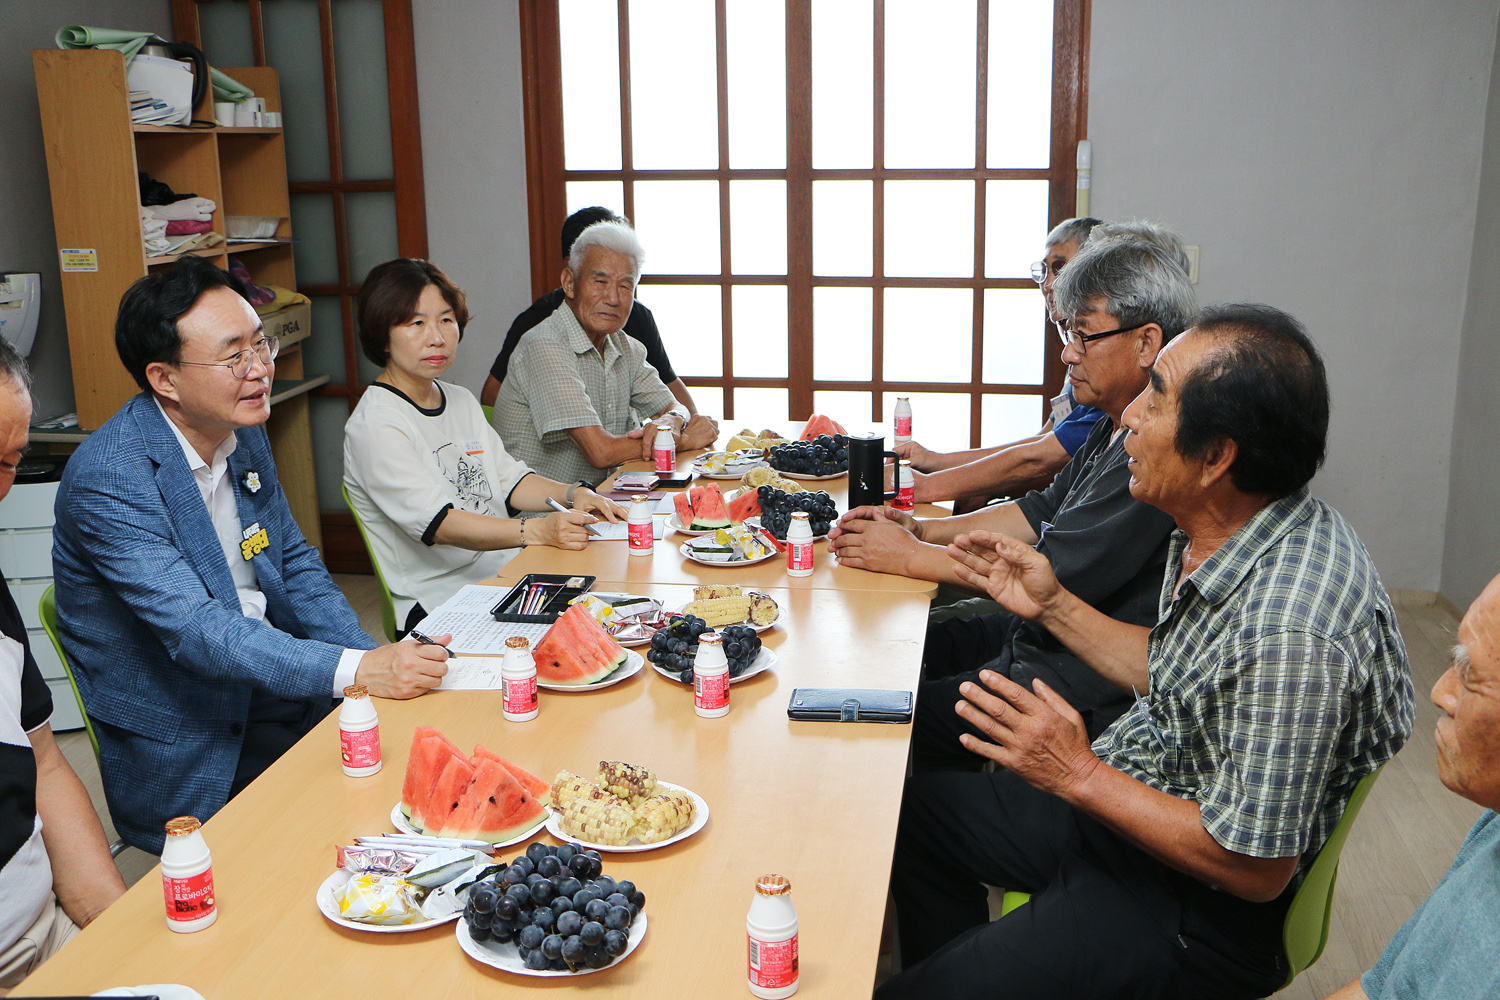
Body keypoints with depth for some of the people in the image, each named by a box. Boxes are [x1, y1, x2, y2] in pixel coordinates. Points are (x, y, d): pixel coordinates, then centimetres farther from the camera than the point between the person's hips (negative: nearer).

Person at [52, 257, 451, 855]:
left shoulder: (243, 433, 4)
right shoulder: (108, 480, -22)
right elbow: (196, 630, -29)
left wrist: (377, 660, -5)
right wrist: (355, 671, -40)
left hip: (272, 693, 7)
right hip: (185, 760, -7)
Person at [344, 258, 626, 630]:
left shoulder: (461, 401, 17)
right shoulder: (374, 425, -11)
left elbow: (507, 477, 19)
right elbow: (435, 521, -22)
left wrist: (574, 495, -2)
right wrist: (535, 531, -36)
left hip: (506, 570, 8)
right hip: (439, 601, -8)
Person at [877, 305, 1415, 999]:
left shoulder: (1291, 630, -34)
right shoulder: (1215, 531, -4)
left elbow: (1256, 869, -27)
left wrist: (1079, 776, -24)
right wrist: (1054, 607, 3)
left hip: (1192, 910, -9)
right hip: (1113, 801, 9)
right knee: (913, 808, 21)